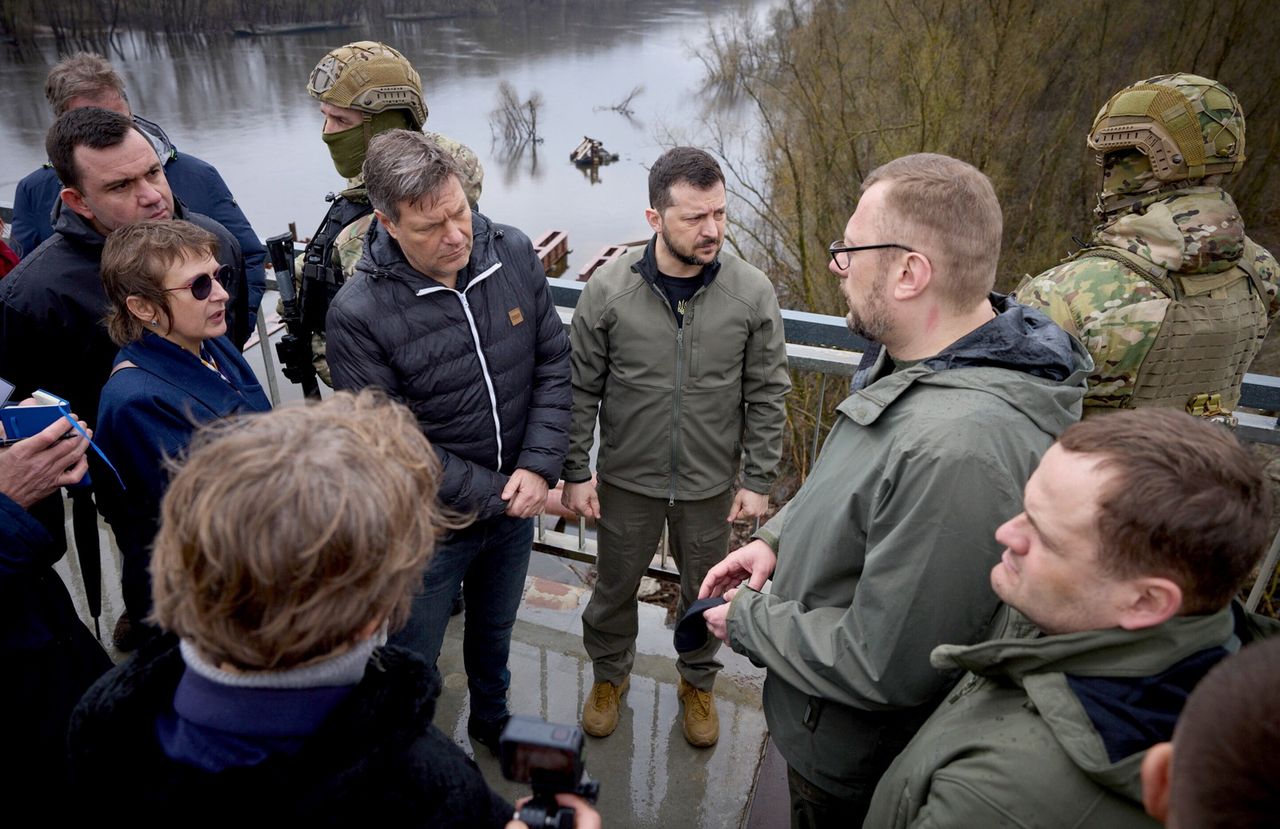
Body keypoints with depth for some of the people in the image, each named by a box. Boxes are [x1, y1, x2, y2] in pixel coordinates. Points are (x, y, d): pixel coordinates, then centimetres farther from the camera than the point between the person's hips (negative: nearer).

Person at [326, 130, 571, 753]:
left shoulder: (513, 252, -11)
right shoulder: (358, 314, -25)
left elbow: (554, 363, -5)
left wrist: (538, 468, -15)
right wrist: (494, 494, -17)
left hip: (516, 501, 5)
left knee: (495, 630, 29)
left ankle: (491, 721, 58)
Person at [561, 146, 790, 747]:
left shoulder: (752, 292, -13)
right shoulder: (608, 289, -14)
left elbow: (768, 396, -4)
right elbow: (581, 390, -5)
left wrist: (758, 480, -3)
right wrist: (575, 472, -3)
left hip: (711, 483, 1)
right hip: (627, 479, 0)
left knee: (706, 591, 20)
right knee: (615, 586, 20)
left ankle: (697, 682, 48)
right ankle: (609, 674, 49)